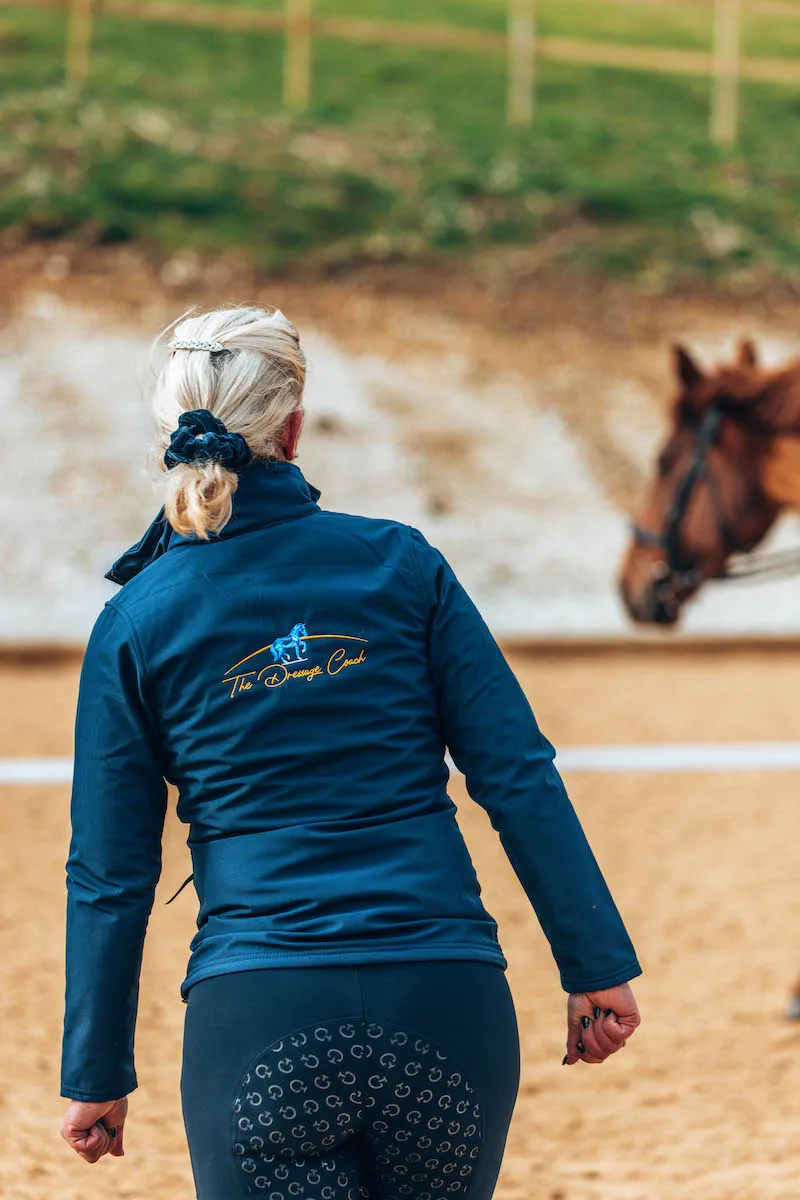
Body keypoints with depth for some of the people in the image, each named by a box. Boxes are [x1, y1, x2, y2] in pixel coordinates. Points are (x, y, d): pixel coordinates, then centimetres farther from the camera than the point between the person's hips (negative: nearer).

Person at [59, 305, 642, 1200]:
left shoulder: (137, 621, 4)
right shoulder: (400, 564, 5)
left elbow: (110, 874, 5)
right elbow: (518, 777, 1)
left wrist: (97, 1076, 12)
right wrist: (597, 967, 5)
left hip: (260, 1023, -1)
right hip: (449, 1005, 1)